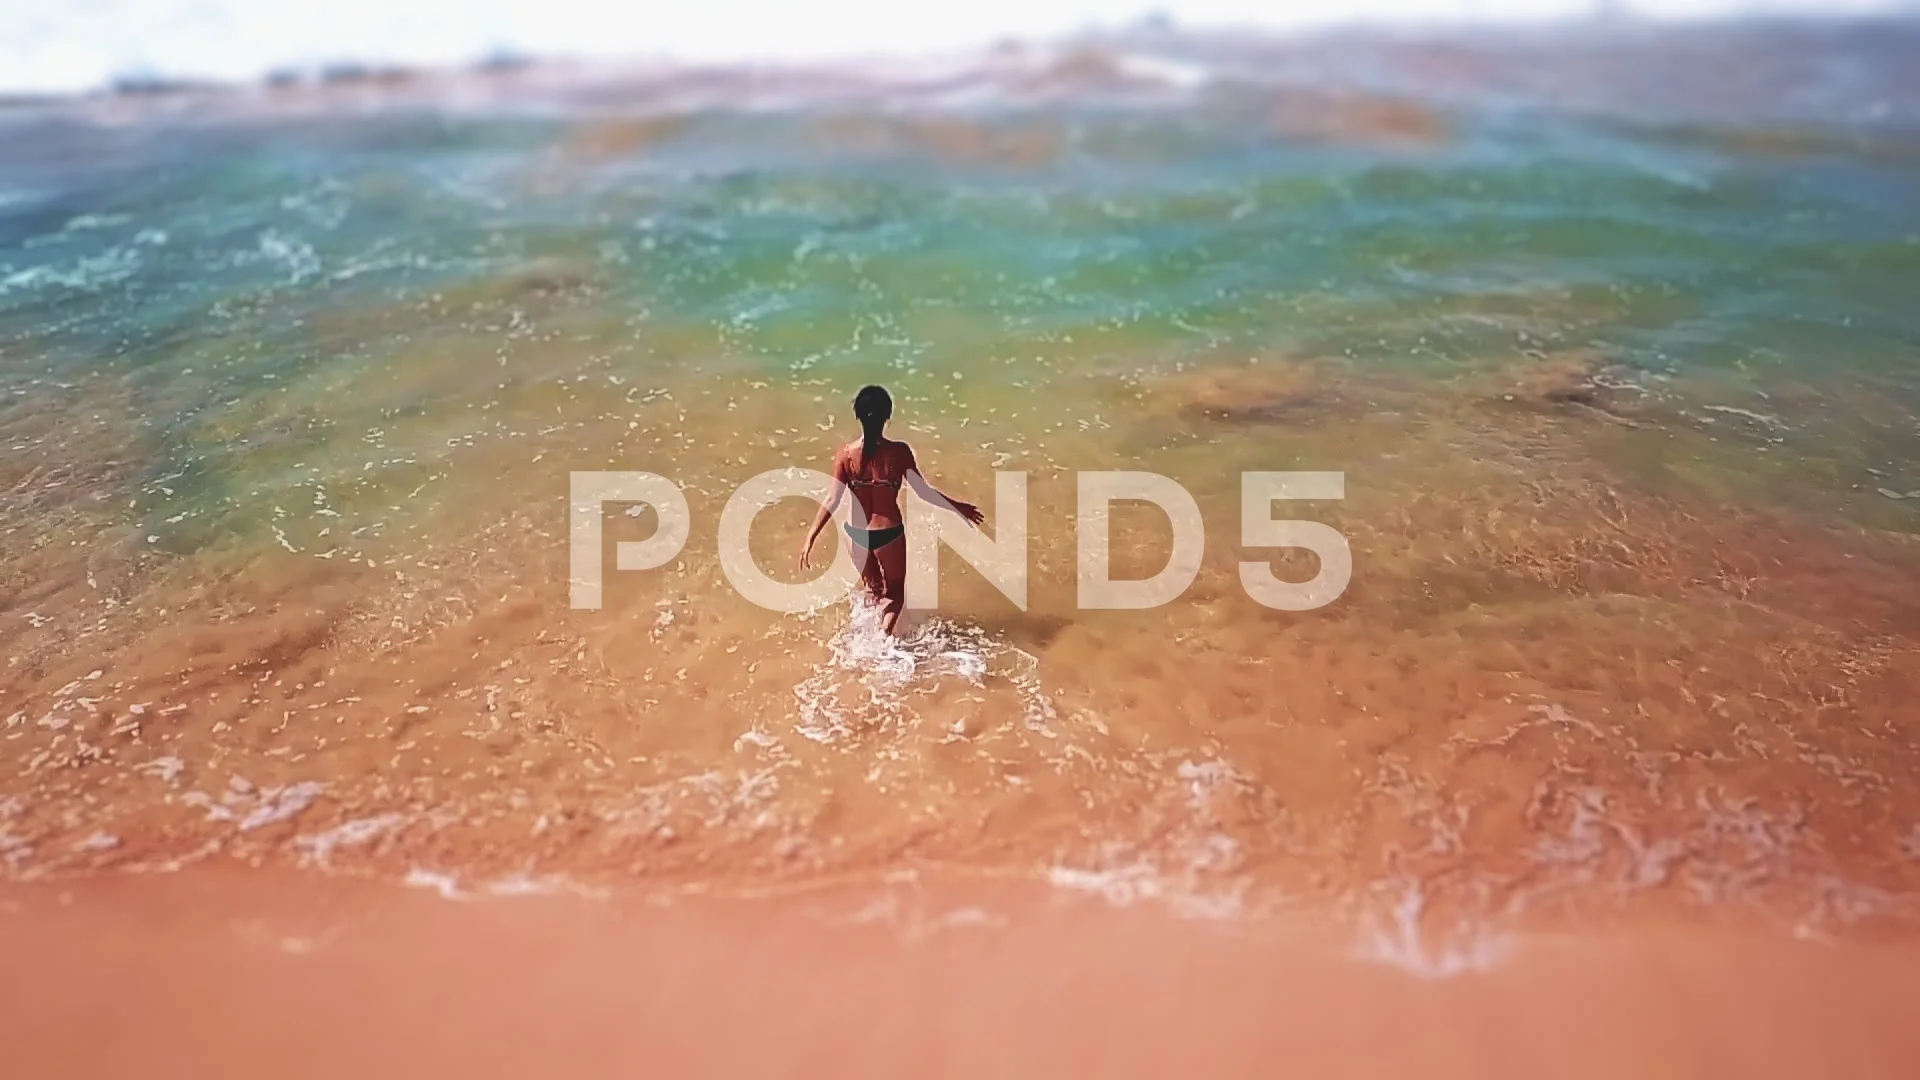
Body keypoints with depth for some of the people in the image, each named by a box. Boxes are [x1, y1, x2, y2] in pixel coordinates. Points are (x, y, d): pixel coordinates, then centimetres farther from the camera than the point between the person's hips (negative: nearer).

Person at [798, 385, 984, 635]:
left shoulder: (846, 454, -12)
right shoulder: (899, 452, -17)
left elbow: (832, 500, -12)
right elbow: (923, 492, -9)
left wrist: (810, 538, -4)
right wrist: (958, 507, 5)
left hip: (857, 534, 2)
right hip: (889, 534, -2)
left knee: (873, 588, 28)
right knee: (895, 591, 20)